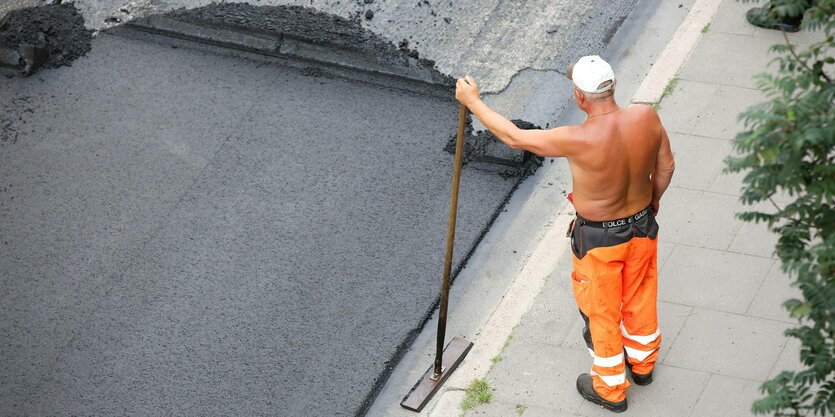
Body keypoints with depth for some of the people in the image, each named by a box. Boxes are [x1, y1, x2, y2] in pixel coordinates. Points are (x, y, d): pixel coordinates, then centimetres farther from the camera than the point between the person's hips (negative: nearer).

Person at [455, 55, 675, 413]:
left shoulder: (580, 140, -36)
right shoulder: (646, 117, -21)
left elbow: (513, 137, -24)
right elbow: (666, 166, -4)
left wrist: (472, 101, -12)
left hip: (599, 239, -5)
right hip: (643, 225, 5)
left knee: (601, 311, 19)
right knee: (640, 296, 29)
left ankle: (611, 389, 39)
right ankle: (642, 362, 54)